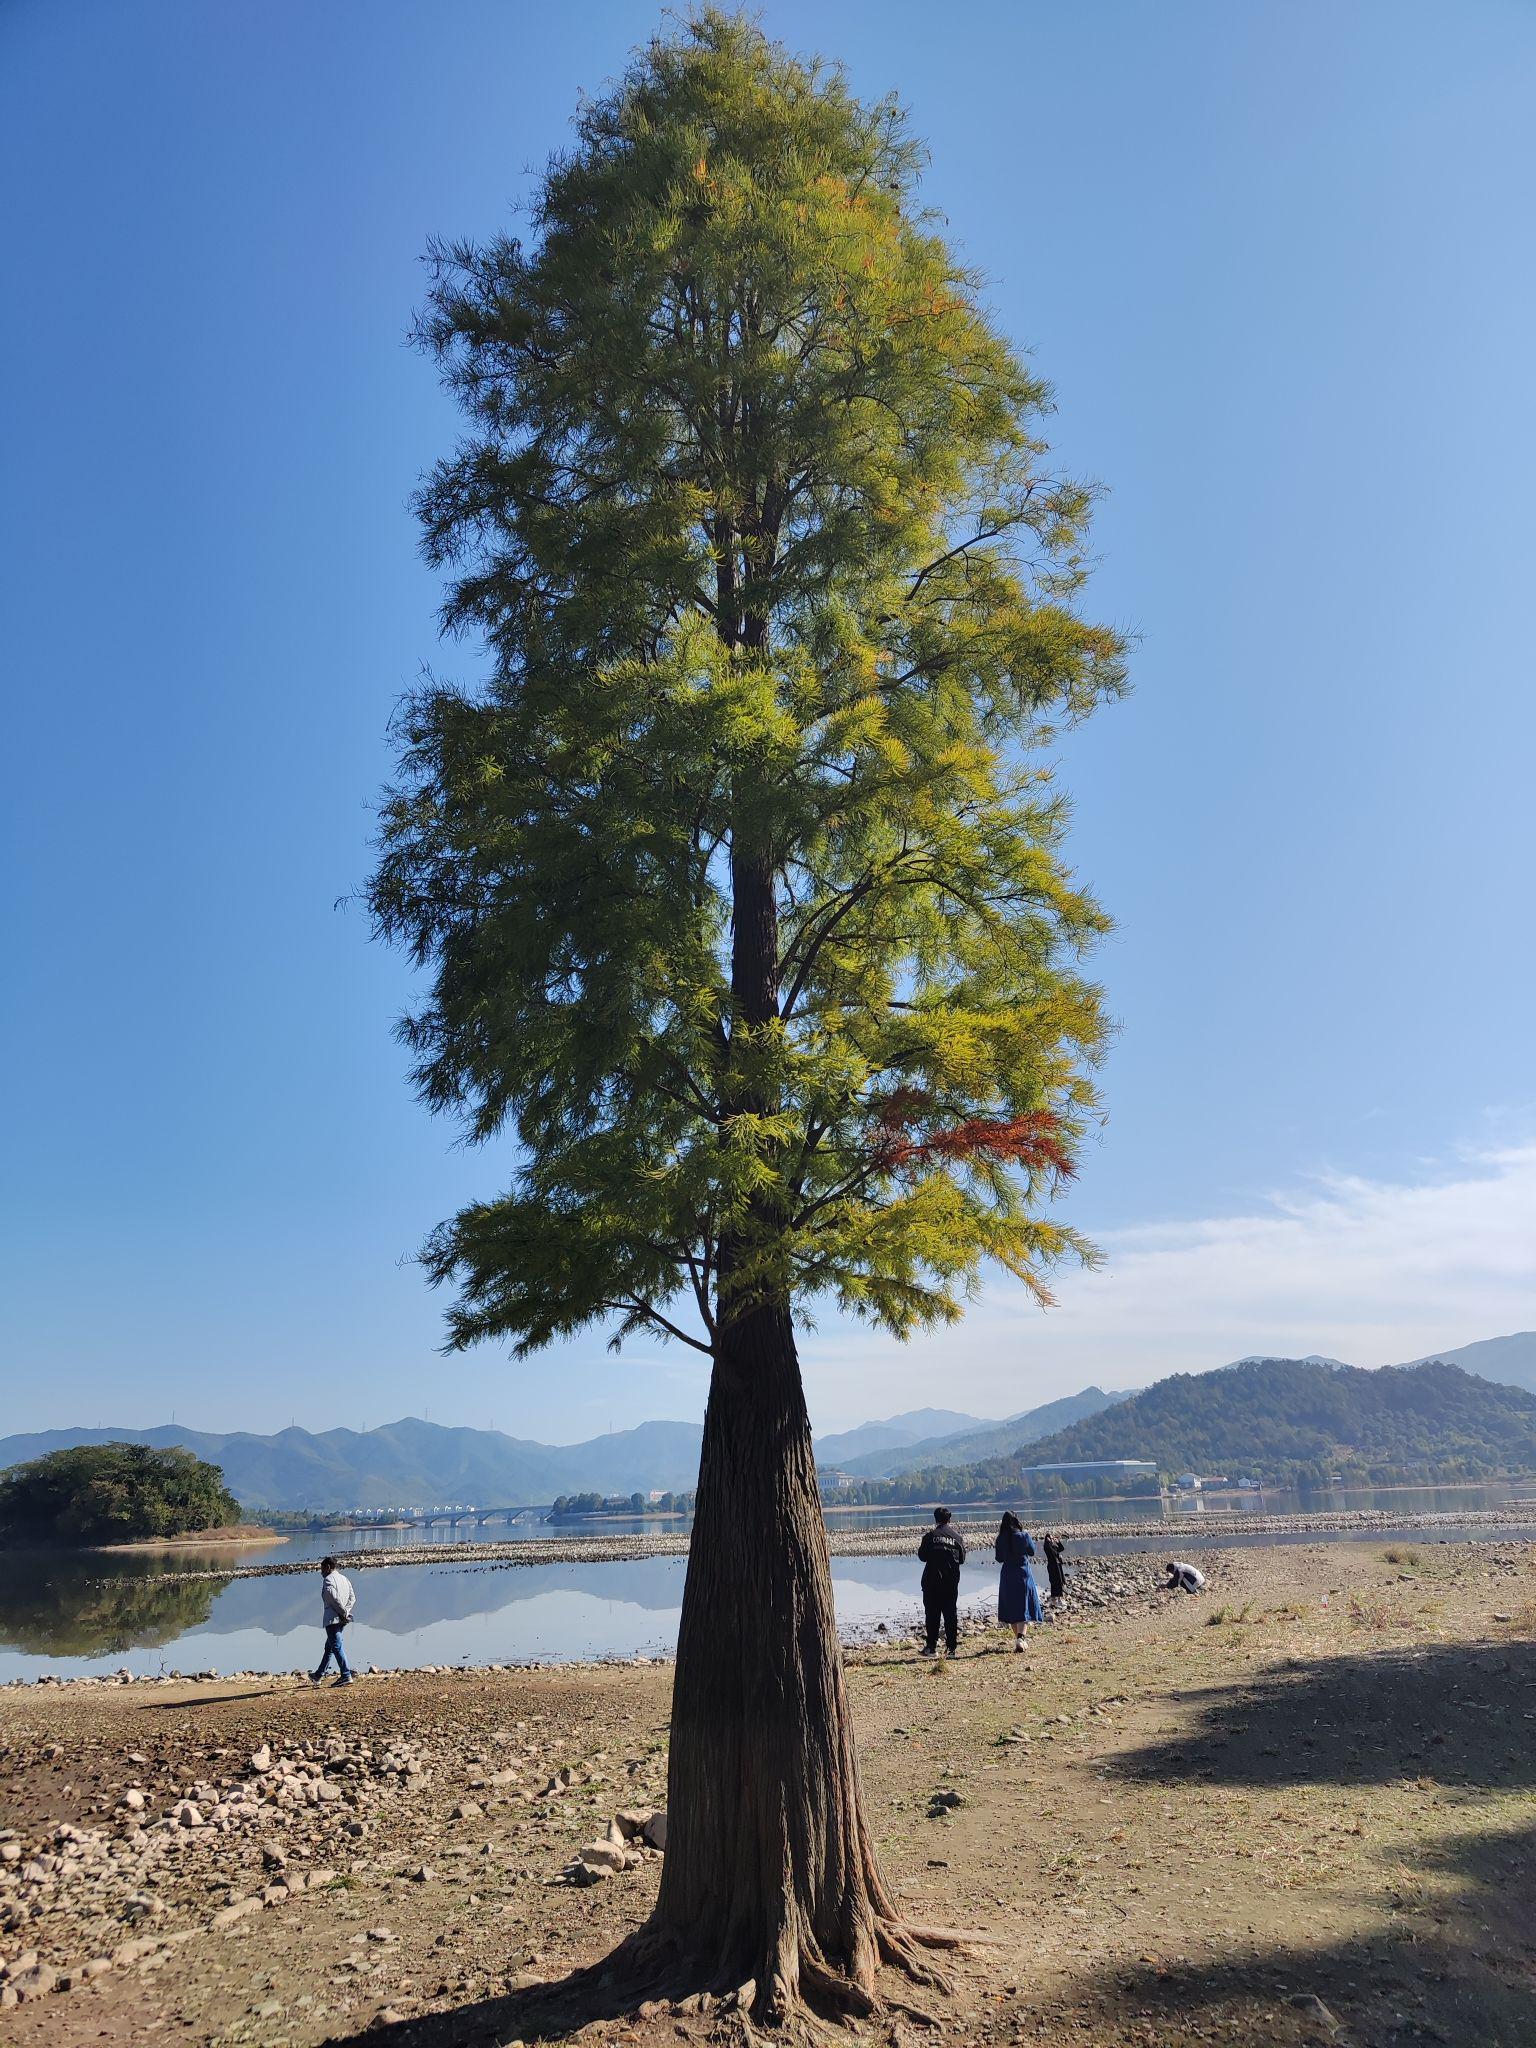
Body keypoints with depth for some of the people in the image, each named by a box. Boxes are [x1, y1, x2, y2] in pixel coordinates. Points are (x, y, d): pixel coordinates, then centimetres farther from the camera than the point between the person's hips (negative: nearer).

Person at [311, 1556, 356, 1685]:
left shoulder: (328, 1579, -10)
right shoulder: (344, 1578, 17)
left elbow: (334, 1598, -21)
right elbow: (353, 1598, 11)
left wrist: (344, 1612, -13)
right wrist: (346, 1611, 1)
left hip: (332, 1619, -9)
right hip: (342, 1620, 9)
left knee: (337, 1646, -8)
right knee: (329, 1647, 20)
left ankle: (346, 1676, -12)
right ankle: (318, 1675, 32)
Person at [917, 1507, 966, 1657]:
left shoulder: (930, 1536, -7)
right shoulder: (957, 1537, 0)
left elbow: (922, 1556, -2)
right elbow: (962, 1559, 8)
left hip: (932, 1582, -2)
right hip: (951, 1582, 2)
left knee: (932, 1615, 5)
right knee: (950, 1614, 9)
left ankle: (932, 1647, 4)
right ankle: (951, 1648, 7)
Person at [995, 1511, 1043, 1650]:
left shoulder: (1001, 1539, -7)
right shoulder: (1023, 1536, -11)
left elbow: (999, 1559, 1)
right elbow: (1032, 1552, 4)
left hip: (1007, 1575, 2)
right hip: (1023, 1574, -2)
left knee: (1011, 1607, 16)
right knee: (1023, 1607, 1)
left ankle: (1017, 1638, 27)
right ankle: (1020, 1637, -18)